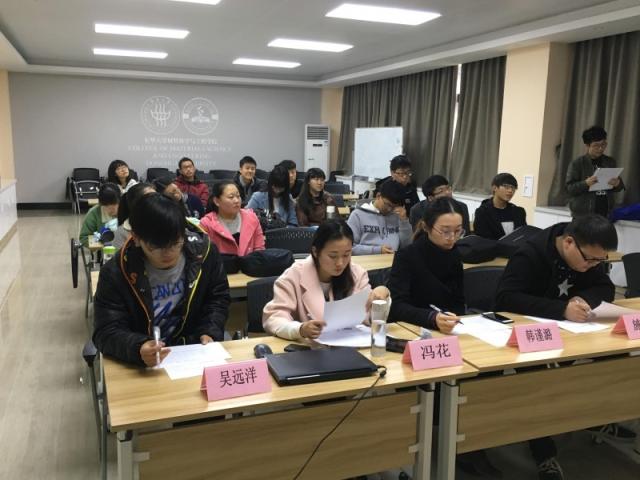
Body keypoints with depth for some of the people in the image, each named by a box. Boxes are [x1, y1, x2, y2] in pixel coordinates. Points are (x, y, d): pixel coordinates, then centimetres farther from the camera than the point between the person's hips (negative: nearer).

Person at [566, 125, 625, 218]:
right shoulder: (576, 164, -3)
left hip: (605, 213, 4)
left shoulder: (610, 162, 10)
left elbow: (618, 187, 14)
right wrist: (585, 183, -24)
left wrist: (618, 184, -9)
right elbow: (569, 188, -8)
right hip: (582, 215, -4)